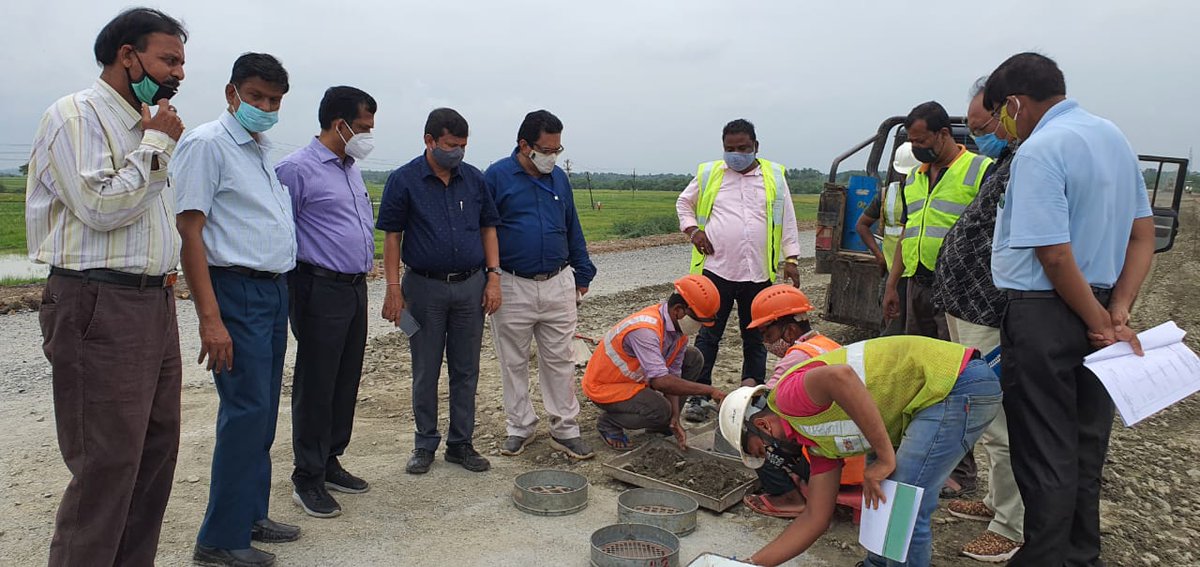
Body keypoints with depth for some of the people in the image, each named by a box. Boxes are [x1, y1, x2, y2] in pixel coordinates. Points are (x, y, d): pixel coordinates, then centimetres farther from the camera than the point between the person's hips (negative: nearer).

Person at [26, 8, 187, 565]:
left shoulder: (143, 124, 19)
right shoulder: (75, 115, -6)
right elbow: (101, 206, -18)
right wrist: (157, 144, -8)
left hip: (154, 304, 9)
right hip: (99, 309, -8)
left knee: (155, 454, 11)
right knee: (105, 467, -5)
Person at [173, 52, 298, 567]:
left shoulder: (264, 151, 17)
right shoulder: (207, 144, -8)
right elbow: (188, 232, -15)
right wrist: (210, 318, -21)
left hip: (275, 291, 8)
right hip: (237, 292, -8)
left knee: (262, 414, 12)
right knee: (246, 413, -7)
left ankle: (250, 516, 24)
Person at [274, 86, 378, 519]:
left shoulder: (351, 168, 16)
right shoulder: (296, 169, -10)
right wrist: (287, 293, -13)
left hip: (355, 288, 8)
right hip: (320, 290, -8)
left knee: (346, 383, 13)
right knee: (315, 386, -1)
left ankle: (329, 463, 27)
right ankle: (307, 480, 11)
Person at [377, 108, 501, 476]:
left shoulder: (474, 179, 6)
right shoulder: (404, 180, -4)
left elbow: (488, 228, 10)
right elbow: (392, 236, -4)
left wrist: (494, 276, 1)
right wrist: (393, 288, -9)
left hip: (471, 286, 3)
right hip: (425, 287, -3)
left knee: (465, 371, 9)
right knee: (425, 372, 7)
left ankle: (461, 443, 21)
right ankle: (425, 444, 21)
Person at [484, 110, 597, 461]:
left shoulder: (559, 178, 9)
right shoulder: (497, 177, -5)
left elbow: (573, 229, 16)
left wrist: (582, 272, 15)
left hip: (558, 284, 3)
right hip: (512, 286, -3)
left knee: (560, 360, 6)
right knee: (513, 363, 9)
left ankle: (565, 429, 16)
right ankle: (519, 428, 24)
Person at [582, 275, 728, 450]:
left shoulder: (680, 327, -7)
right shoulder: (645, 329, -35)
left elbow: (673, 375, -5)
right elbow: (661, 381, -41)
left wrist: (675, 420, -14)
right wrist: (709, 391, -36)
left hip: (637, 375, 9)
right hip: (605, 386, -9)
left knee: (694, 358, 0)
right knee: (660, 411, -31)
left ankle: (666, 423, 11)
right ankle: (608, 422, -2)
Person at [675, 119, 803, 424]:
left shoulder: (774, 175, 6)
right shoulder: (708, 173, 4)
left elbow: (787, 220, 9)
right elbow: (683, 203, 17)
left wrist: (791, 258, 3)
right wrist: (692, 229, 0)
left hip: (759, 272, 1)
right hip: (717, 269, -1)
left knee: (755, 338, 11)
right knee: (708, 335, 2)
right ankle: (699, 396, 10)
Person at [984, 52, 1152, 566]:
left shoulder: (1038, 151, -17)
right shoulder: (1113, 136, 11)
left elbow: (1055, 256, -22)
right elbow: (1143, 235, 11)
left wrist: (1101, 323, -11)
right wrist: (1118, 313, 1)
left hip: (1043, 312, -9)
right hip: (1096, 311, 9)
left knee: (1043, 452, 4)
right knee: (1085, 446, 19)